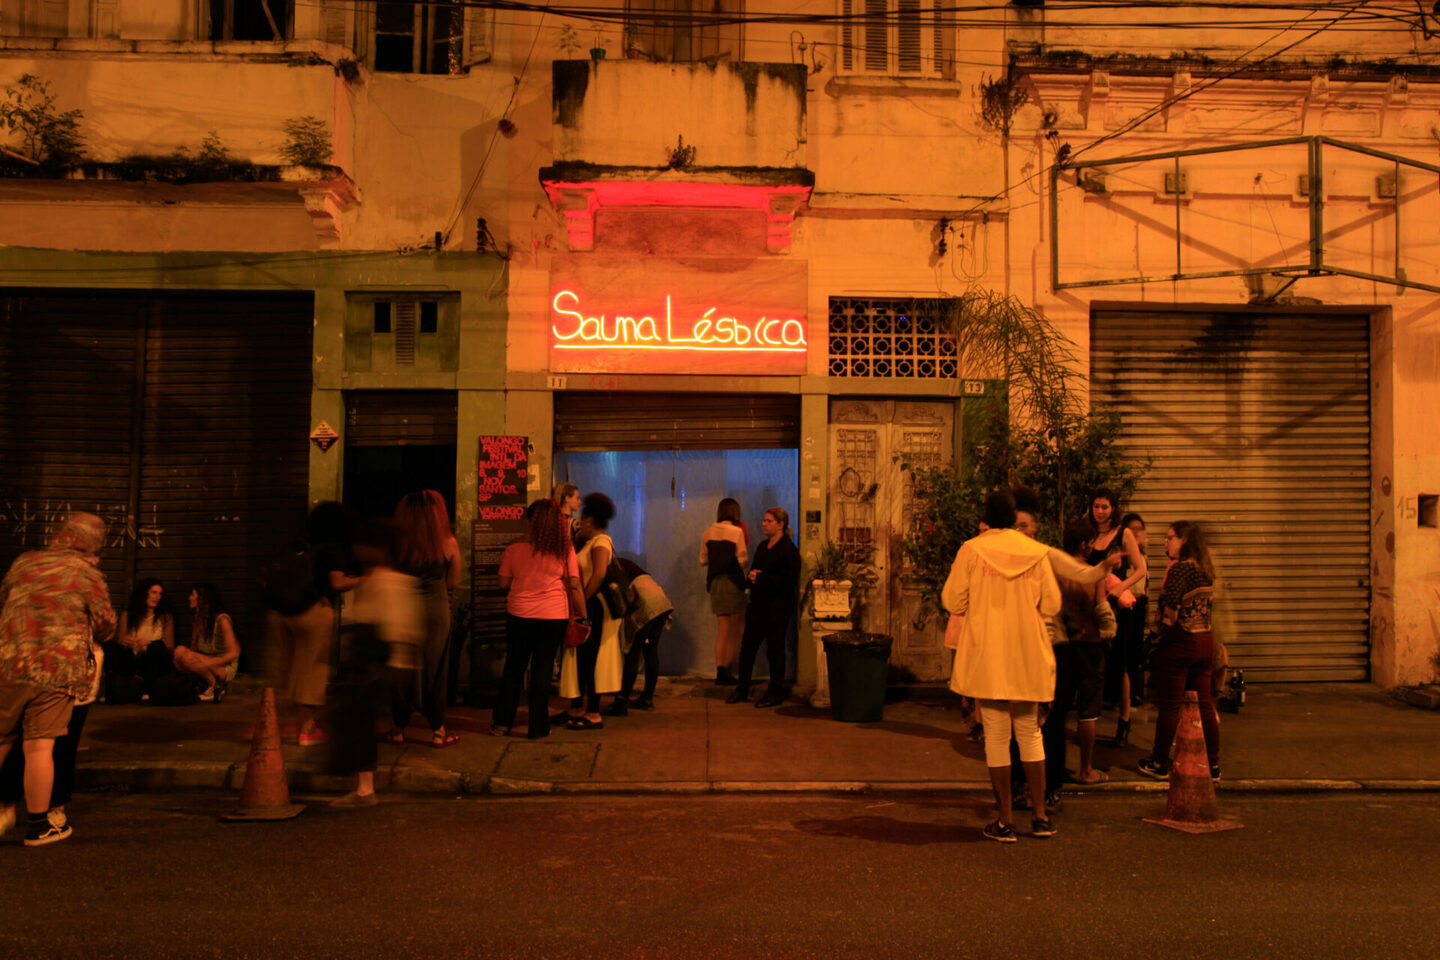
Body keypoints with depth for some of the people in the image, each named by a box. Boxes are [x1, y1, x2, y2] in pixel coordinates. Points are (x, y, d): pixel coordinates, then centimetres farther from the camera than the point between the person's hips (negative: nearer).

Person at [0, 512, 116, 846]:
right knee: (39, 746, 0)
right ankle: (38, 825, 8)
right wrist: (86, 638, 26)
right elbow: (106, 626, 4)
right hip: (57, 671, -4)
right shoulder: (89, 576, -3)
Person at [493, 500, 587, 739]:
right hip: (554, 615, 0)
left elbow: (503, 583, 1)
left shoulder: (514, 550, -6)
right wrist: (581, 615, 3)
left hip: (519, 614, 1)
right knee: (542, 669, 8)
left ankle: (502, 722, 19)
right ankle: (538, 728, 13)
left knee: (513, 667, 15)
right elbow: (574, 586, -7)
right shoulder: (565, 550, -7)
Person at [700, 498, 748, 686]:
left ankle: (721, 672, 6)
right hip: (733, 582, -5)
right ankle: (727, 668, 5)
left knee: (722, 629, 10)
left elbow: (703, 560, 11)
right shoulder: (737, 532, -10)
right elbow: (743, 561, -12)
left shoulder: (708, 533, 5)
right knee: (738, 628, 9)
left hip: (715, 582, 5)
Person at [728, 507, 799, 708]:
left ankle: (775, 693, 12)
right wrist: (752, 576, -3)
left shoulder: (789, 549, -11)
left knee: (775, 650, 1)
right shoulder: (762, 547, 14)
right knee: (747, 646, 9)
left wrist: (761, 578, -19)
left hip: (778, 608, -8)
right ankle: (742, 689, 19)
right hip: (758, 605, 8)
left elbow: (789, 580, -18)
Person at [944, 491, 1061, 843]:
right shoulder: (1036, 552, -1)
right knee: (1030, 733, 15)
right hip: (1027, 656, 2)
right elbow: (1051, 605, 2)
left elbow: (953, 602, -5)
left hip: (986, 655, -2)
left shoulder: (971, 550, -6)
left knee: (996, 736, 4)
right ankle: (1040, 817, 18)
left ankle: (1005, 822, 7)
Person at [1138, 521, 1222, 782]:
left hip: (1179, 642, -7)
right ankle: (1213, 764, 18)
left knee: (1170, 705, 2)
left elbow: (1170, 606, -26)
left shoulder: (1181, 567, -16)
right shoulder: (1206, 568, 9)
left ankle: (1159, 764, 12)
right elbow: (1209, 607, 15)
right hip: (1205, 641, 8)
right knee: (1204, 704, 12)